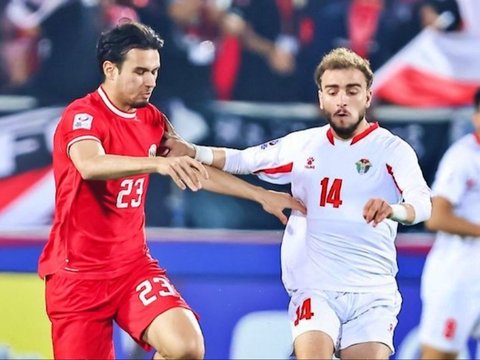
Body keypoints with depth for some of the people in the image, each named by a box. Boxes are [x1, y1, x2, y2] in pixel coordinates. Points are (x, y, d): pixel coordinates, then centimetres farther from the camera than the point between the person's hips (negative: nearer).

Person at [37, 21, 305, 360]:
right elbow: (90, 165, -35)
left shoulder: (152, 119, 8)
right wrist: (159, 162, -48)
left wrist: (262, 195, 16)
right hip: (78, 272, -5)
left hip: (134, 265, 5)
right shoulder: (82, 115, -14)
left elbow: (197, 170, 20)